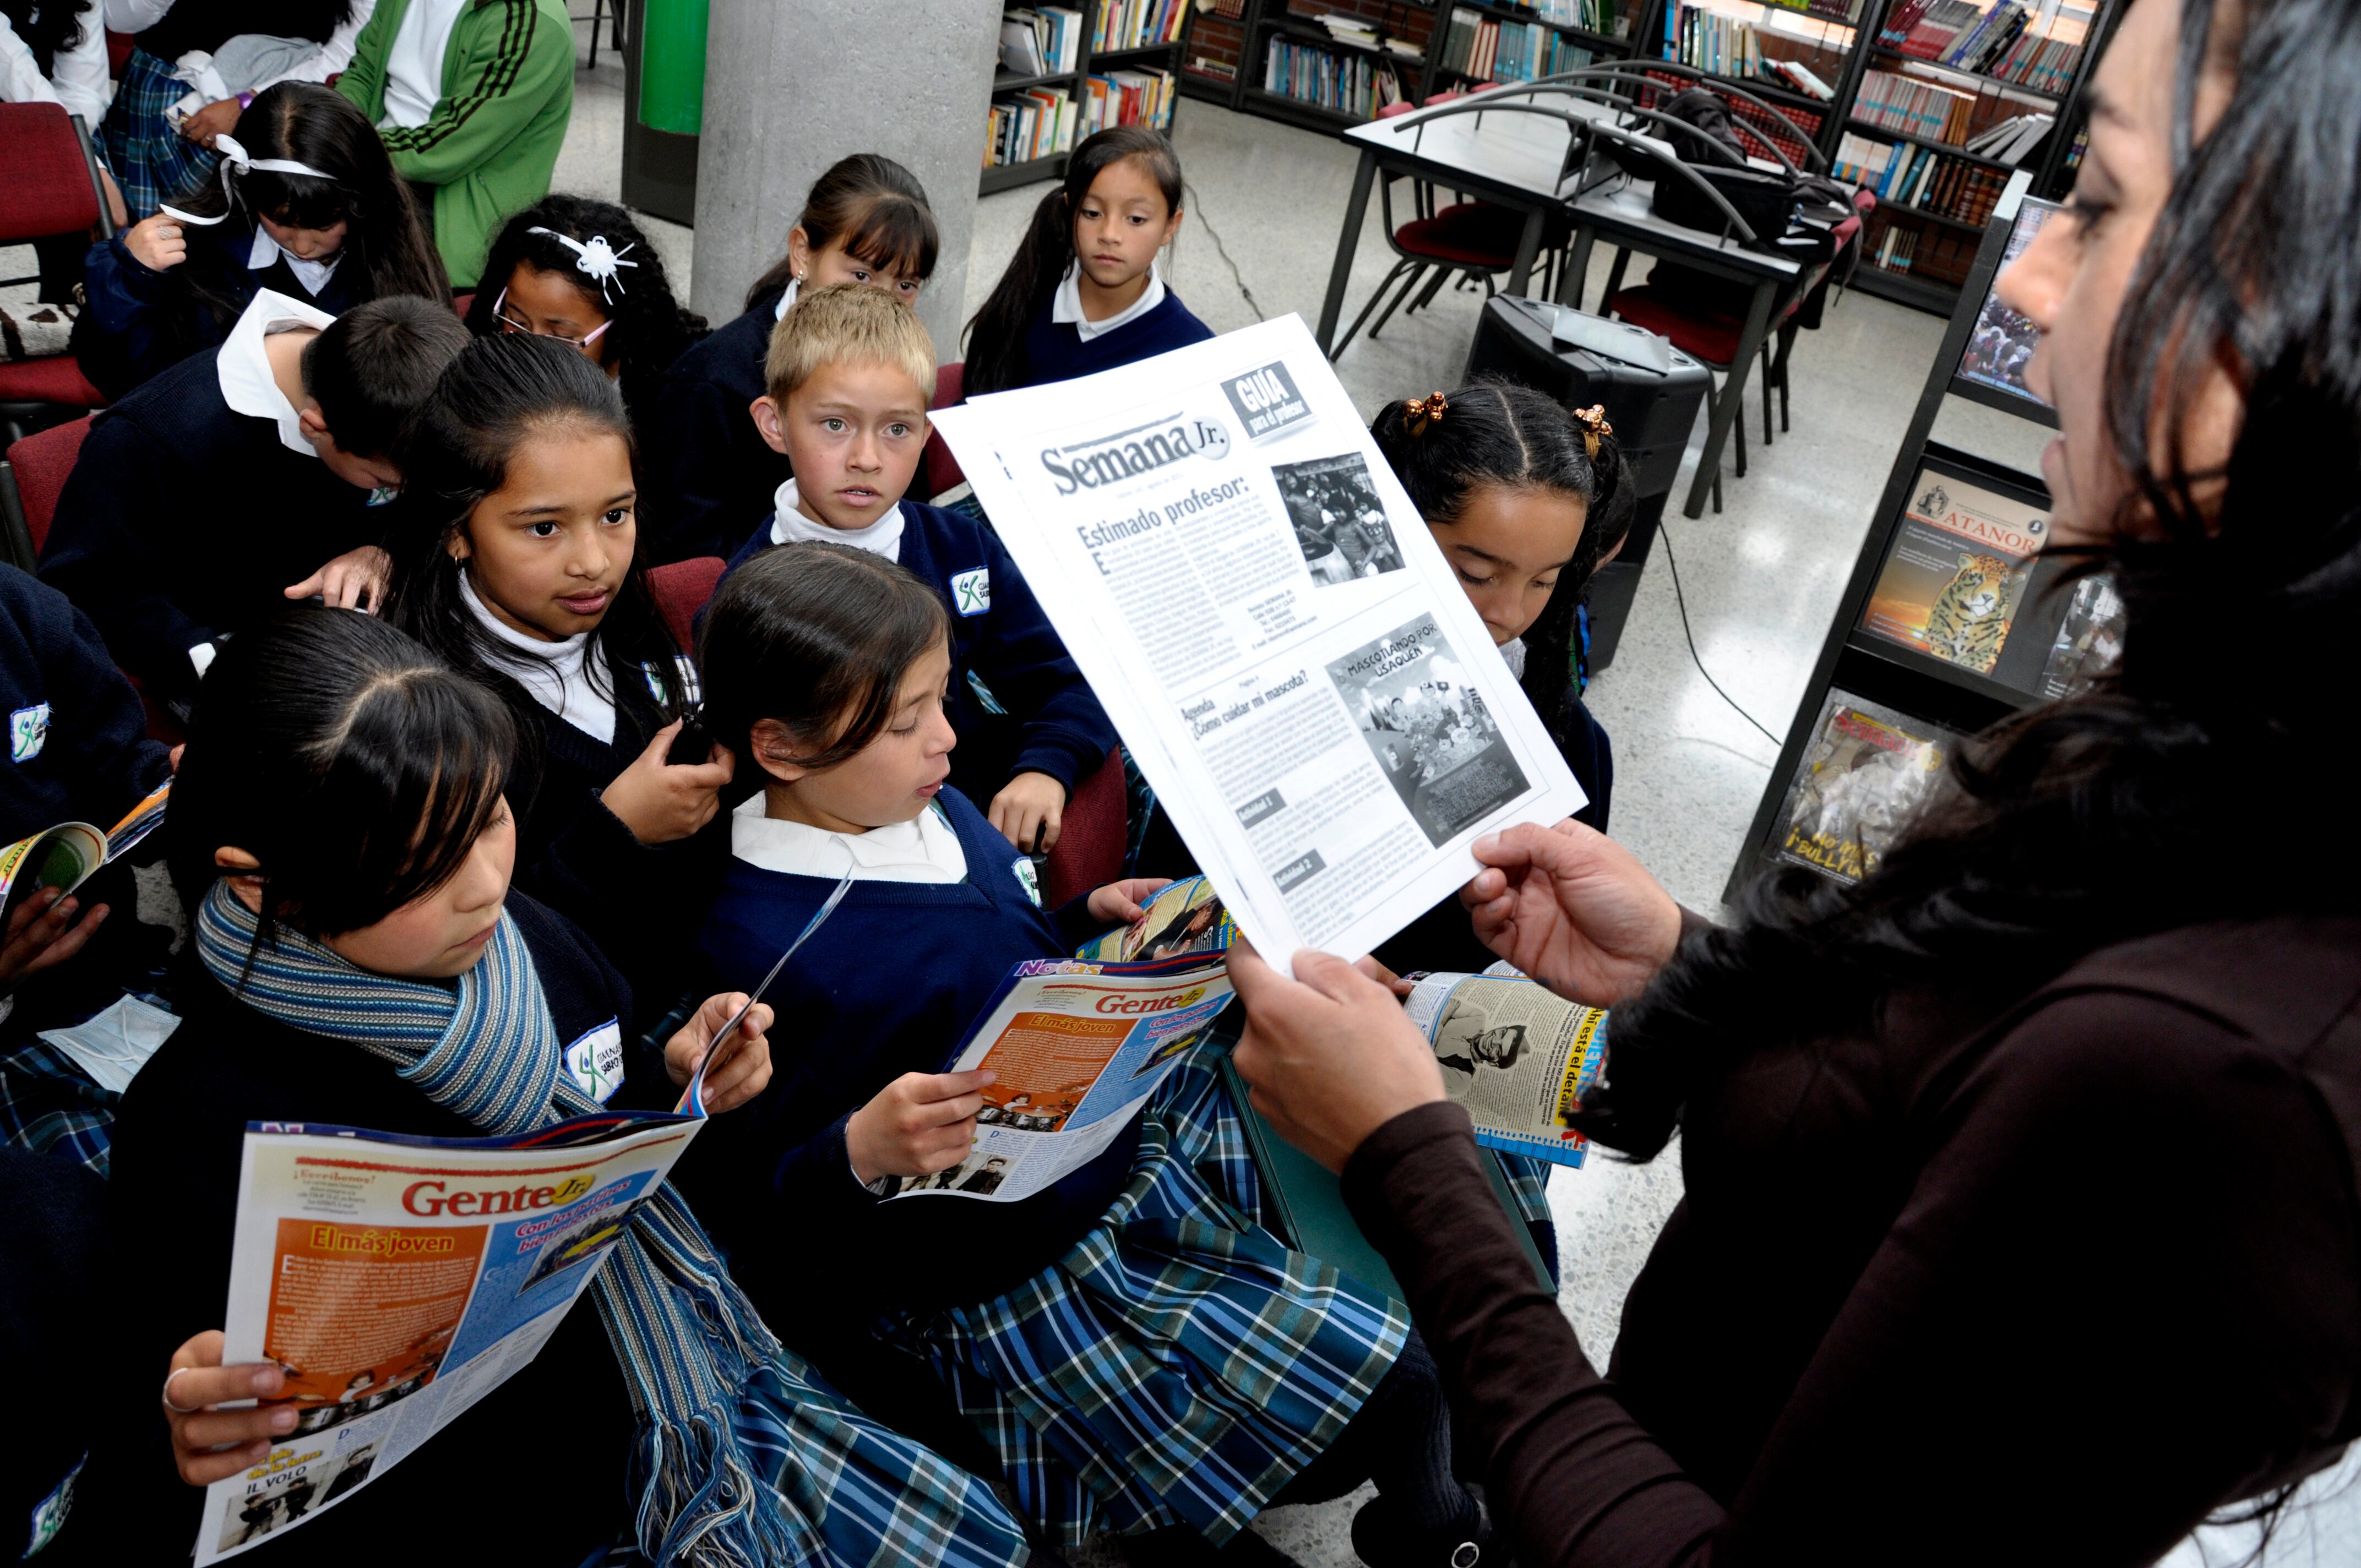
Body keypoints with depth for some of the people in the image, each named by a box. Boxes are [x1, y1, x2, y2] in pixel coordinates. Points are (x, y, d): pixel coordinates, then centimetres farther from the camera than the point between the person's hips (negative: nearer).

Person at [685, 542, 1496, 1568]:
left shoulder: (931, 808, 1)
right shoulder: (752, 952, -22)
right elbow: (753, 1205, -18)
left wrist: (1091, 924, 0)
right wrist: (861, 1152, -37)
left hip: (1124, 1123, 8)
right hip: (1010, 1277, -8)